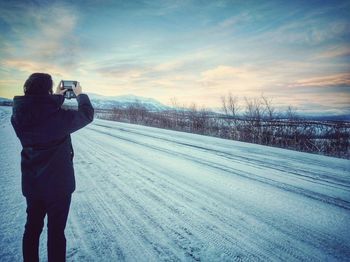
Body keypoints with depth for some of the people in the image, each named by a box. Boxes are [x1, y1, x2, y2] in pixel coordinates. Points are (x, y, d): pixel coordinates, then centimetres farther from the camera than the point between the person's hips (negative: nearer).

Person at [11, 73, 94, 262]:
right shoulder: (59, 117, -24)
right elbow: (87, 115, -7)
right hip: (58, 185, -5)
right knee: (56, 231, 10)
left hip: (31, 184, 6)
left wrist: (58, 97, 17)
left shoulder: (18, 116, -8)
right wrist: (80, 95, 8)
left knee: (32, 227, 22)